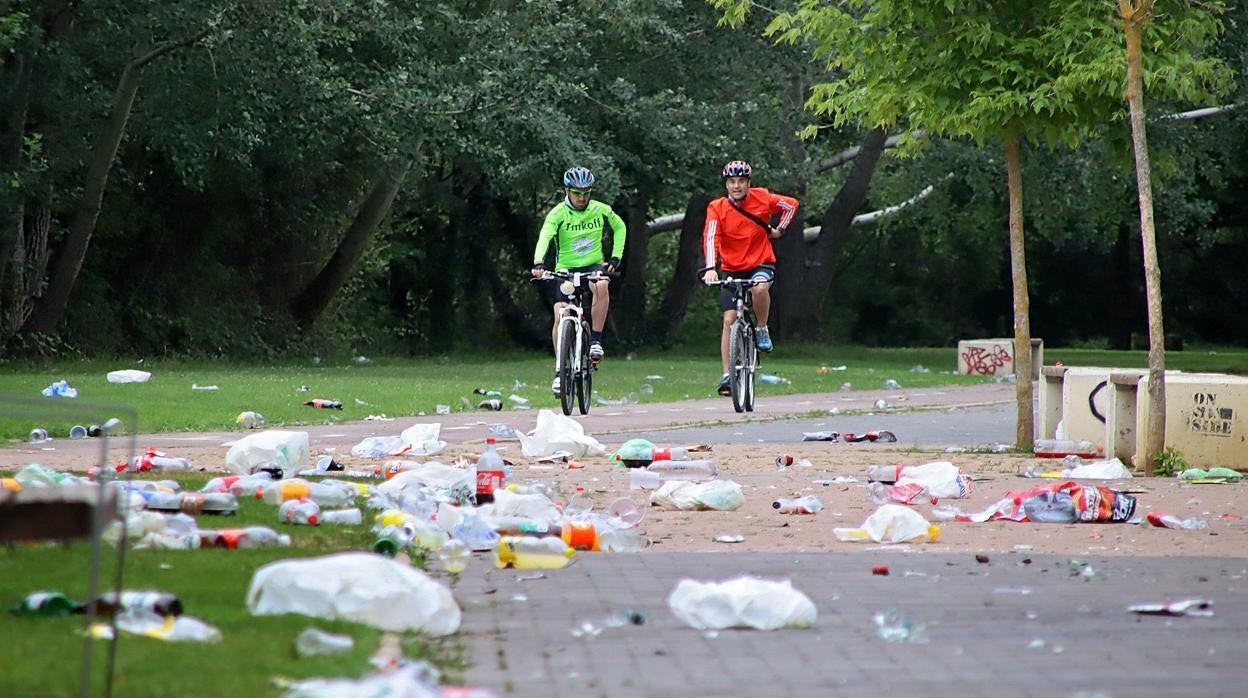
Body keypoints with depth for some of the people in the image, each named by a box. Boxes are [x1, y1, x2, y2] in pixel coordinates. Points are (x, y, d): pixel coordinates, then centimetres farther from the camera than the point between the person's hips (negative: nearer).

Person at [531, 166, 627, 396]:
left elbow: (619, 227, 15)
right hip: (566, 269, -1)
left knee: (601, 285, -35)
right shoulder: (558, 214, -14)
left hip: (594, 265, 1)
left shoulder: (601, 211, -5)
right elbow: (545, 237, -30)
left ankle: (596, 341, -21)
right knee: (560, 316, -17)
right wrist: (538, 263, -48)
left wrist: (615, 257, 3)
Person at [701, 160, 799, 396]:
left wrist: (779, 229, 1)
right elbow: (710, 238, -24)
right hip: (732, 269, 1)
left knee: (759, 287, -35)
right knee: (729, 319, -7)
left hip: (761, 263, -1)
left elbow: (791, 204, 9)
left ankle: (762, 330, -9)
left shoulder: (761, 198, -8)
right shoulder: (717, 208, -12)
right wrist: (711, 268, -38)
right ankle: (727, 375, -3)